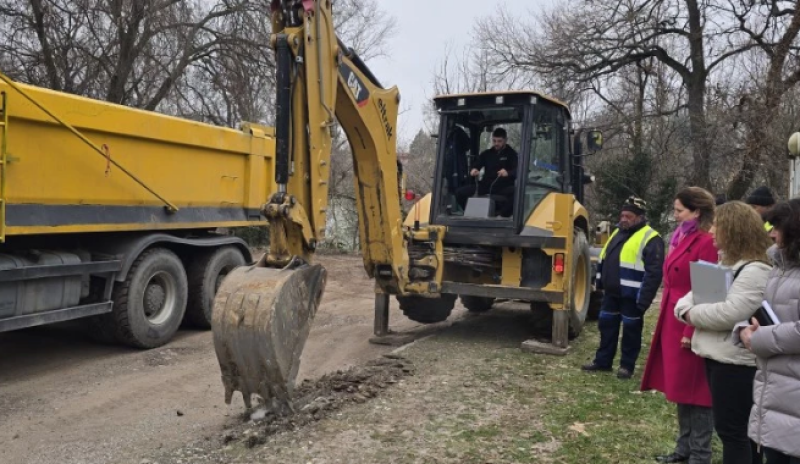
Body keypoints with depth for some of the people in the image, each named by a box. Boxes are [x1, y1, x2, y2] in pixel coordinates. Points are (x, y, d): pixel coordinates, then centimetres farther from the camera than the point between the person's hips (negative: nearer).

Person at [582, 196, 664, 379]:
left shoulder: (650, 239, -13)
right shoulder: (618, 232, 13)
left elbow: (654, 272, -18)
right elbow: (604, 259, 20)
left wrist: (644, 299, -21)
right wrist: (600, 282, 17)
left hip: (631, 296, -8)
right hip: (611, 292, 8)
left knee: (630, 330, 5)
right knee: (606, 326, 13)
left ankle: (627, 365, 18)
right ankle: (602, 360, 25)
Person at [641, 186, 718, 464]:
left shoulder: (706, 243, -15)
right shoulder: (682, 238, 13)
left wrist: (691, 332, -19)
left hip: (689, 327, -9)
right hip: (672, 323, 9)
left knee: (694, 389, 1)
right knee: (680, 388, 16)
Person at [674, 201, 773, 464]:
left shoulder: (755, 270, -17)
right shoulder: (724, 261, 16)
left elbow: (731, 313, -28)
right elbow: (696, 293, 16)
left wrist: (694, 314, -13)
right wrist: (685, 308, -6)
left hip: (735, 361, -10)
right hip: (716, 355, 10)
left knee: (732, 429, 0)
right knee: (727, 426, 19)